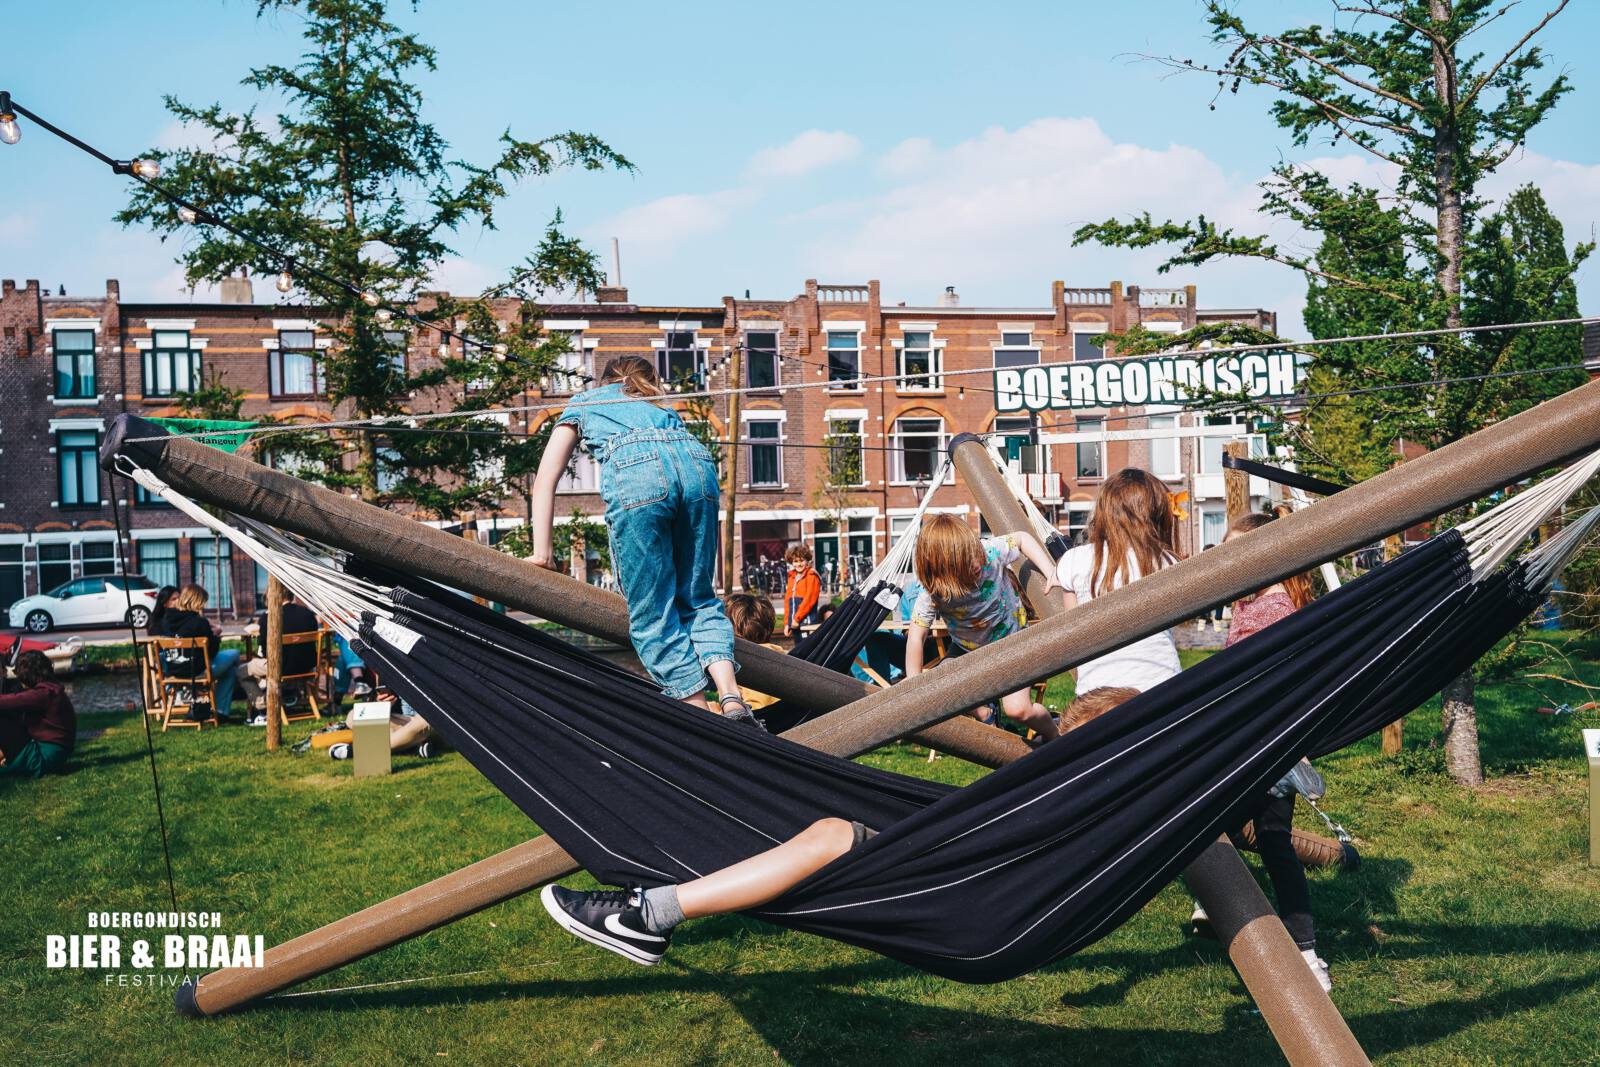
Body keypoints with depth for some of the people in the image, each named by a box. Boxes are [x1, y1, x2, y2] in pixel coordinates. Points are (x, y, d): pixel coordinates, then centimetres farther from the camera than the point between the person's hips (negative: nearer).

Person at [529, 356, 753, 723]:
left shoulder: (584, 402, 35)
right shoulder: (659, 407, 43)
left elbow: (545, 480, 26)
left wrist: (541, 554, 26)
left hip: (634, 473, -4)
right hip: (698, 462, 4)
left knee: (653, 616, 4)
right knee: (698, 600, 16)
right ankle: (732, 699, -4)